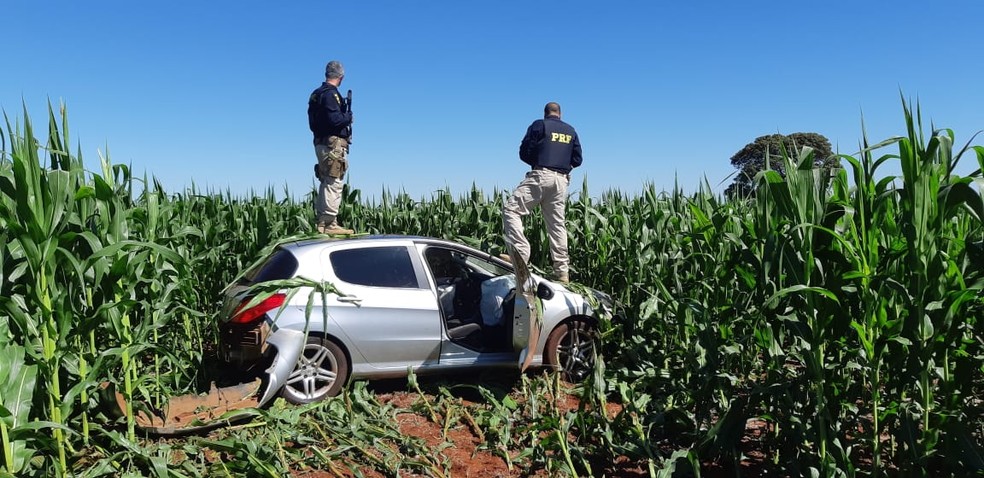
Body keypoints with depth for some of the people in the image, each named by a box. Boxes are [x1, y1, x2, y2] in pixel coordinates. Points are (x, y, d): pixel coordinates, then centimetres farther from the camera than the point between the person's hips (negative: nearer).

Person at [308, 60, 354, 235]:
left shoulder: (316, 94, 17)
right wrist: (349, 117, -5)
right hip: (333, 144, -10)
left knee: (326, 184, 15)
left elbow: (313, 122, 18)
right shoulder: (330, 94, -12)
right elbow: (334, 119, -24)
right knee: (334, 183, -9)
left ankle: (321, 222, 19)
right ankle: (330, 223, -10)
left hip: (321, 143, 10)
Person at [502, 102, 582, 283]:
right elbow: (577, 159, 16)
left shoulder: (539, 125, 3)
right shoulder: (571, 131, 17)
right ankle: (562, 272, 7)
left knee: (511, 209, -4)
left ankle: (521, 252, -21)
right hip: (561, 180, 5)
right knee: (557, 224, 8)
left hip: (541, 176, -5)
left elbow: (524, 152, 1)